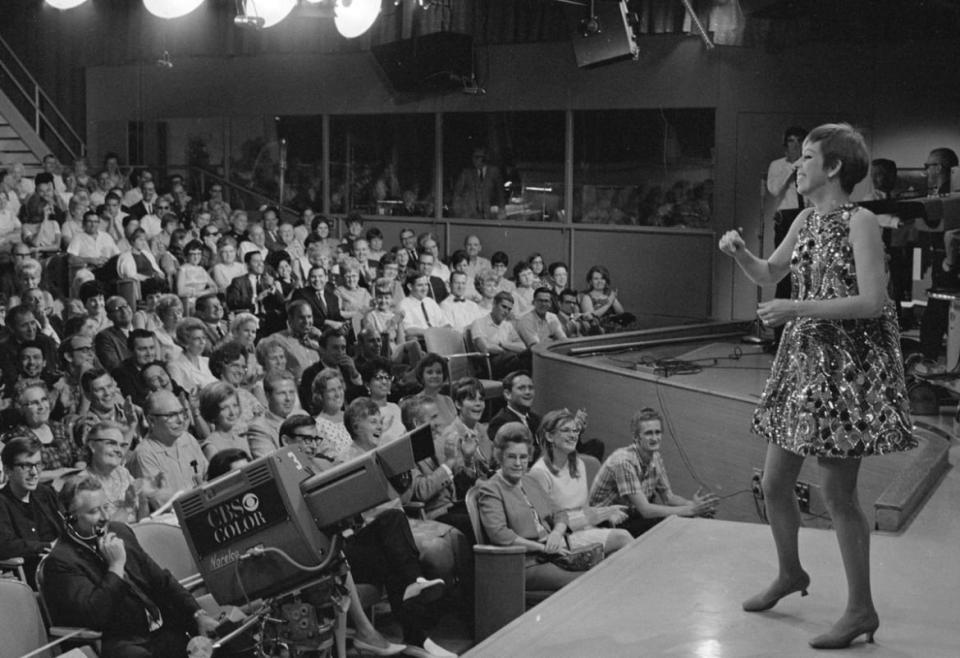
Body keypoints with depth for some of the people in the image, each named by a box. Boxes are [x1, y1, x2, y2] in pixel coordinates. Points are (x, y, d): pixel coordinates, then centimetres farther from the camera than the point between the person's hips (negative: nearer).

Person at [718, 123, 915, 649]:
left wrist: (797, 308, -21)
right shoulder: (805, 220, 11)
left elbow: (873, 301, -20)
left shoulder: (859, 222, -12)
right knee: (773, 483, 13)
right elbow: (769, 274, 22)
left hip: (848, 367, -8)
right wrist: (739, 253, 1)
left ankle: (861, 609, 11)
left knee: (837, 493, -4)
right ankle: (789, 573, 37)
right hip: (802, 360, 8)